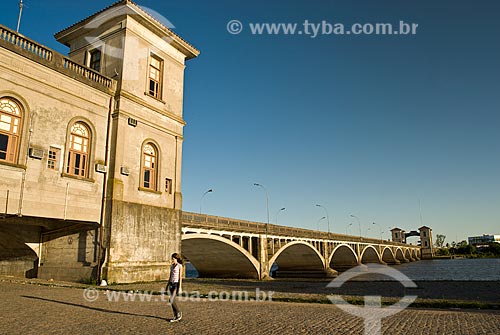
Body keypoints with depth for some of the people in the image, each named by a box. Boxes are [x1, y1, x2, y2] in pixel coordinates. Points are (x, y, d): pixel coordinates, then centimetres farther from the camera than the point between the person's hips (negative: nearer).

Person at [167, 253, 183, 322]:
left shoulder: (179, 266, -8)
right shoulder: (172, 266, 12)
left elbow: (180, 277, -11)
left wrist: (180, 287, -15)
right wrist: (168, 285, 15)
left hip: (176, 284, -7)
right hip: (171, 284, 7)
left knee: (171, 300, -14)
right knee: (172, 301, 5)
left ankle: (179, 312, 6)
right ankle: (175, 317, 13)